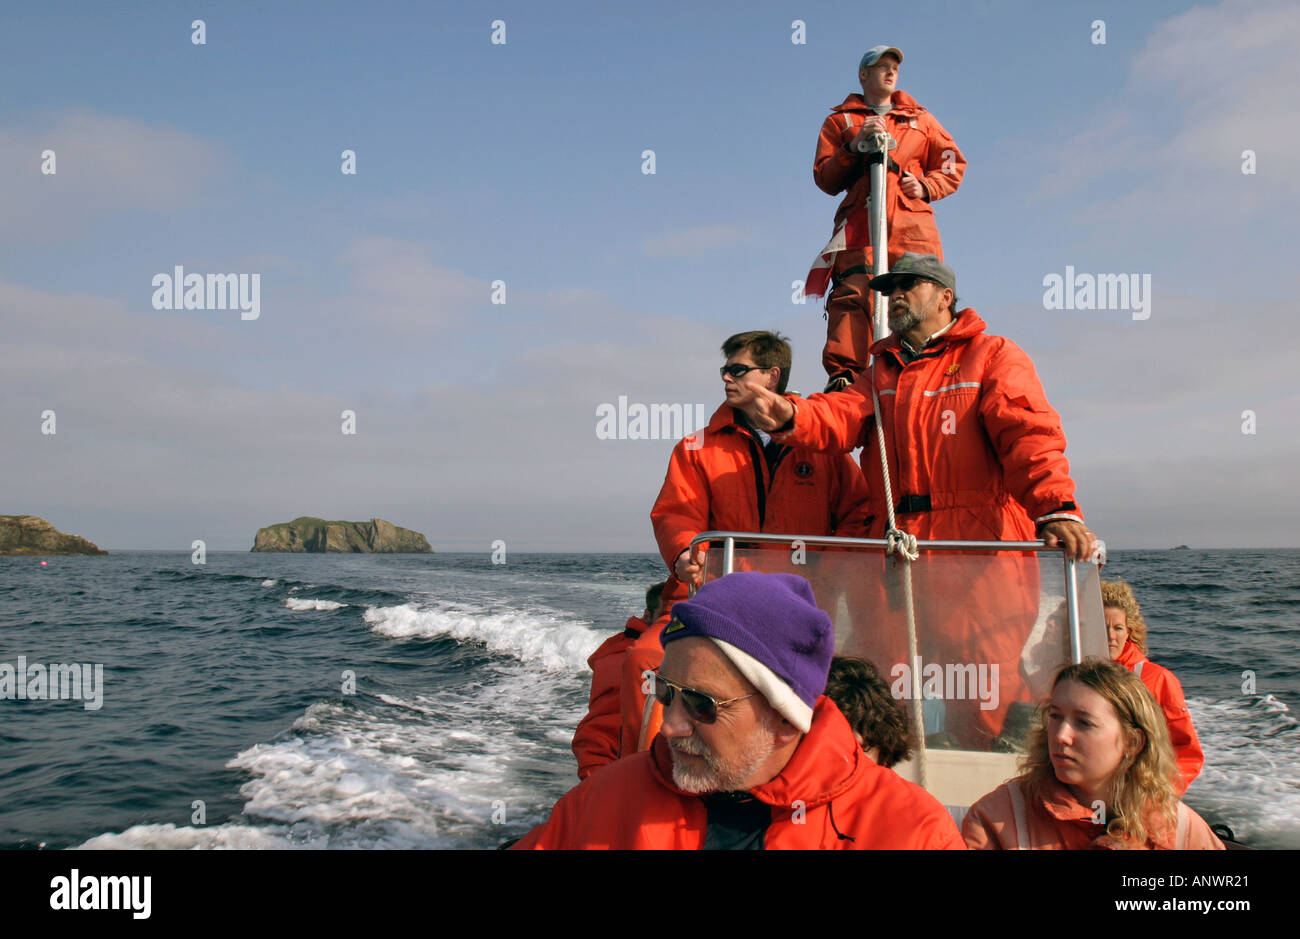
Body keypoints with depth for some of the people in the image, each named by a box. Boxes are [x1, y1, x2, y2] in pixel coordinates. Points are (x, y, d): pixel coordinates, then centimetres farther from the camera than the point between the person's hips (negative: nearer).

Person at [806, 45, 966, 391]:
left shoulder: (920, 119, 30)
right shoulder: (839, 121, 24)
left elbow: (953, 165, 23)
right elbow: (825, 178, 12)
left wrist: (926, 186, 2)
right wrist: (855, 146, -5)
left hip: (912, 224, 2)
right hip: (860, 223, -2)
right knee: (852, 295, -20)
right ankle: (843, 374, -26)